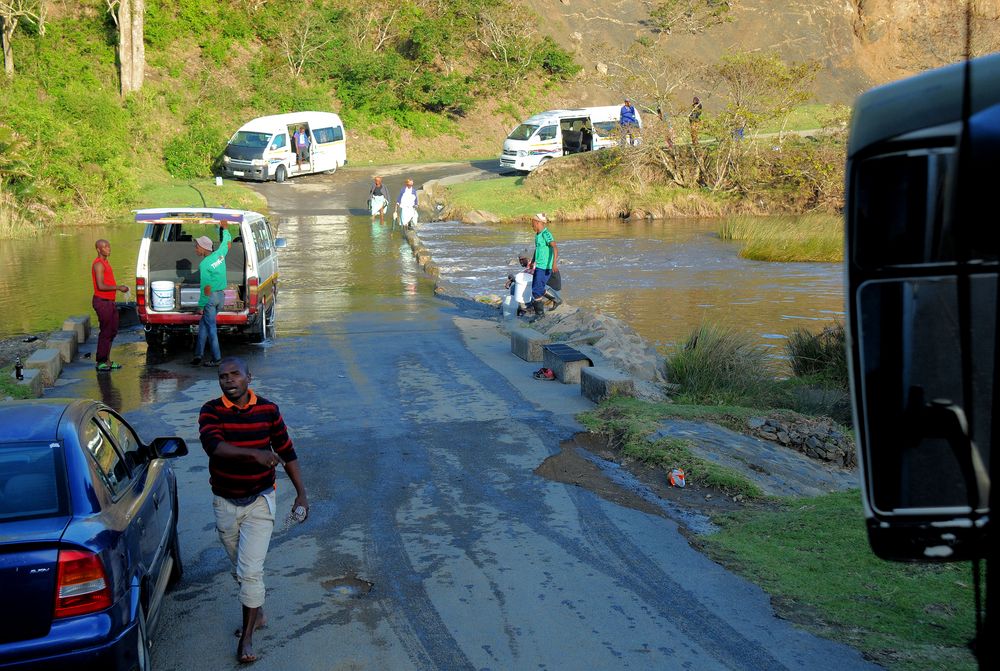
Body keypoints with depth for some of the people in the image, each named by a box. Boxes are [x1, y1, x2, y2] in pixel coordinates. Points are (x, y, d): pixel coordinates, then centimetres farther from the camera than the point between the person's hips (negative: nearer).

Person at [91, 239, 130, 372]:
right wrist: (118, 287, -18)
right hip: (102, 302, -10)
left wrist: (120, 288, 13)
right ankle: (101, 363, 1)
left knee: (112, 331, 13)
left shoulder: (105, 262, 16)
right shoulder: (98, 264, -15)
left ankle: (107, 361, 20)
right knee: (105, 332, -6)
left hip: (110, 302, 10)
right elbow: (101, 286, -22)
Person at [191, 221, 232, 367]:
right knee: (203, 324, 15)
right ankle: (198, 354, 14)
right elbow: (227, 241, 21)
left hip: (211, 297, -8)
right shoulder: (220, 254, 1)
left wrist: (201, 305, -13)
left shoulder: (204, 265, -19)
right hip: (221, 295, 8)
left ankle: (216, 358, 4)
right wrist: (224, 227, 35)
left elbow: (206, 288, -19)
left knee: (211, 327, 1)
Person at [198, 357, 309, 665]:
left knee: (250, 570, -9)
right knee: (240, 568, 17)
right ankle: (257, 612, 40)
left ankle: (247, 636, 2)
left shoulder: (268, 409, -6)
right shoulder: (211, 411, -9)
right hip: (225, 503, 2)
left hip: (259, 501, -2)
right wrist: (254, 454, -42)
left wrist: (301, 494, 2)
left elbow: (287, 452, 3)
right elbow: (212, 444, -29)